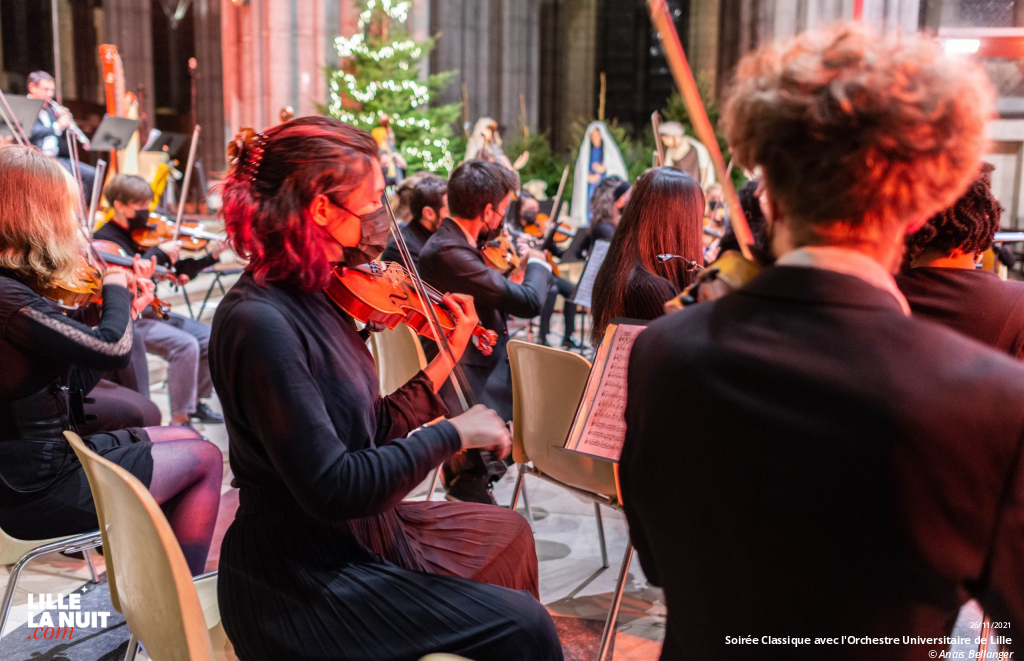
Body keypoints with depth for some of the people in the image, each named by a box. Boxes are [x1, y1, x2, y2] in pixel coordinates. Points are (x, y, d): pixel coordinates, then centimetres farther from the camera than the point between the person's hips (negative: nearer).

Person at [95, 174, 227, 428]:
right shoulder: (104, 239, -9)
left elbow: (179, 271, 10)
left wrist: (211, 257, -3)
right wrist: (158, 251, -26)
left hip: (152, 311, 7)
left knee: (210, 339, -5)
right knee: (185, 344, -26)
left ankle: (196, 402, 13)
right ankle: (179, 419, -18)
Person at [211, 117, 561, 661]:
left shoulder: (312, 297, 1)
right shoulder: (261, 322, -26)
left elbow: (373, 430, 6)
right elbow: (332, 487, -31)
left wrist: (451, 353, 9)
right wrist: (454, 432, -22)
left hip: (354, 537, 9)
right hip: (301, 589, -9)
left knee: (508, 533, 22)